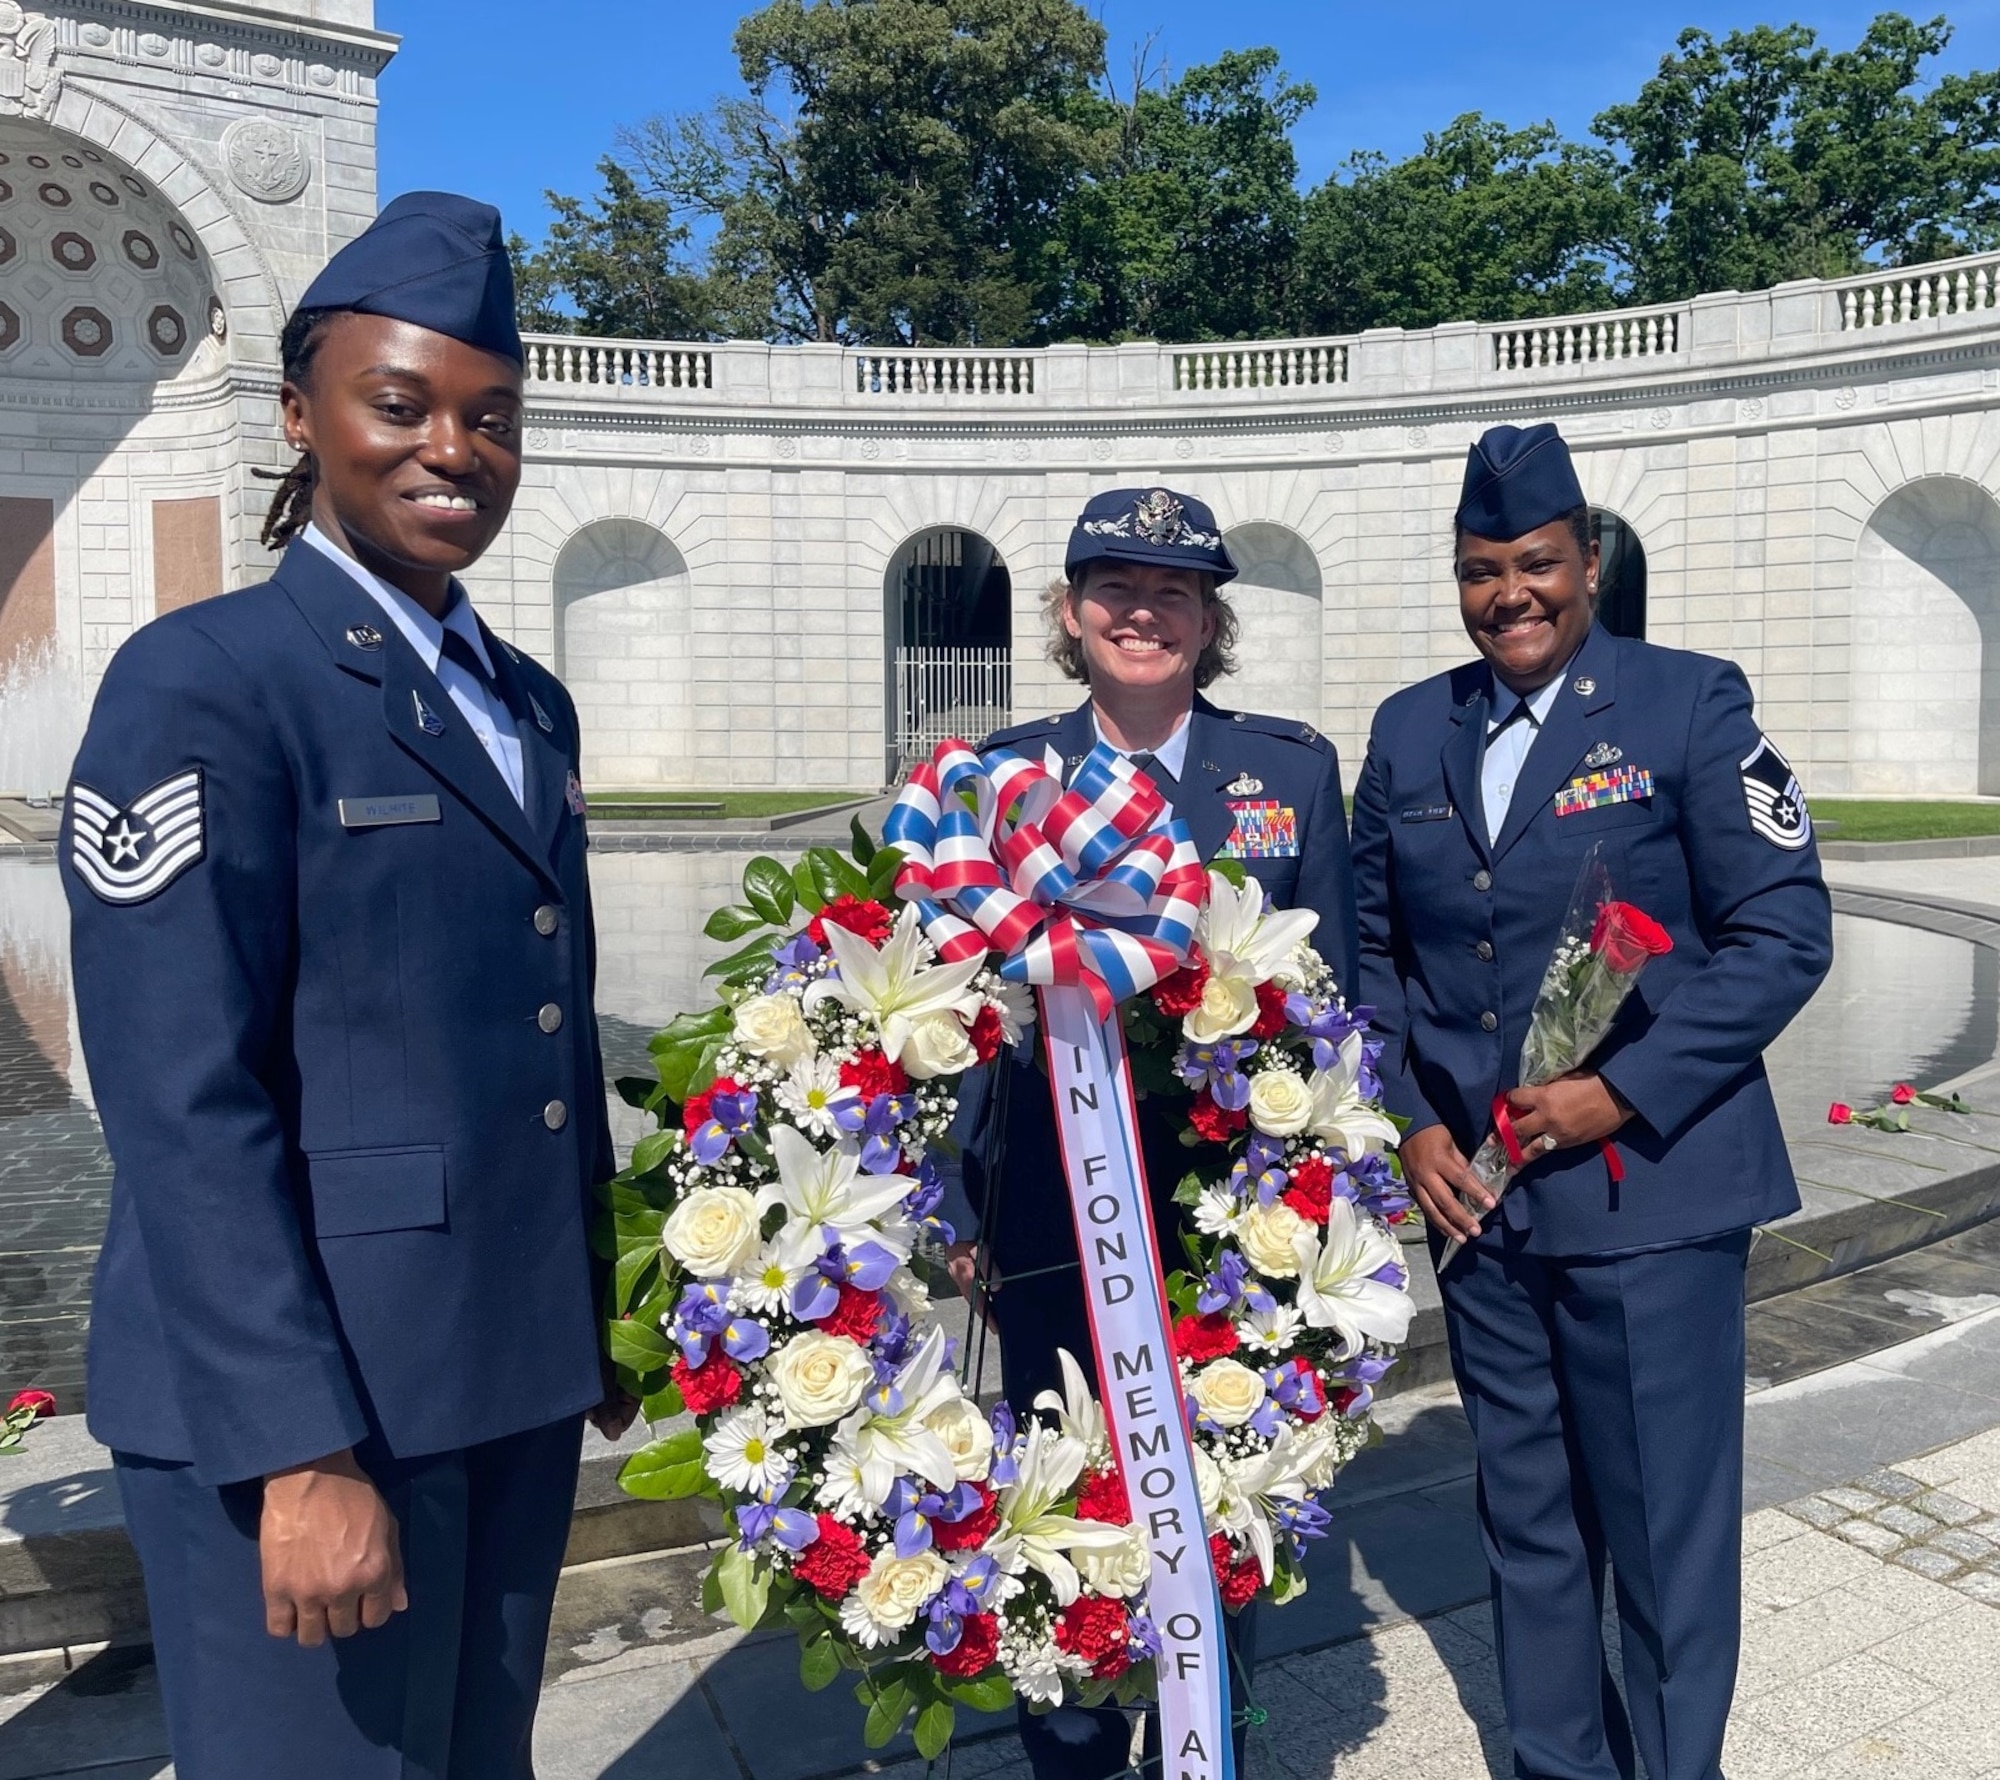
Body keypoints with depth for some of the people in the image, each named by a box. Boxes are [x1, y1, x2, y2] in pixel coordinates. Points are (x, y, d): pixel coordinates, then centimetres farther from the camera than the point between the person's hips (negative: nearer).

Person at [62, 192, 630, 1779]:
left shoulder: (529, 704, 11)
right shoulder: (202, 682, -11)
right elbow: (182, 1100, -17)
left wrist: (597, 1320, 14)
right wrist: (299, 1449, -20)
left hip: (514, 1379, 7)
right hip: (299, 1393, -7)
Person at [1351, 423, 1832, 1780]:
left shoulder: (1690, 704, -5)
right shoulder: (1411, 731, 7)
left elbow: (1784, 934, -8)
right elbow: (1375, 945, 11)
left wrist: (1621, 1094, -15)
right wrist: (1411, 1122, -1)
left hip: (1648, 1187, -4)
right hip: (1475, 1191, 4)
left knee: (1666, 1531, 6)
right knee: (1526, 1518, 16)